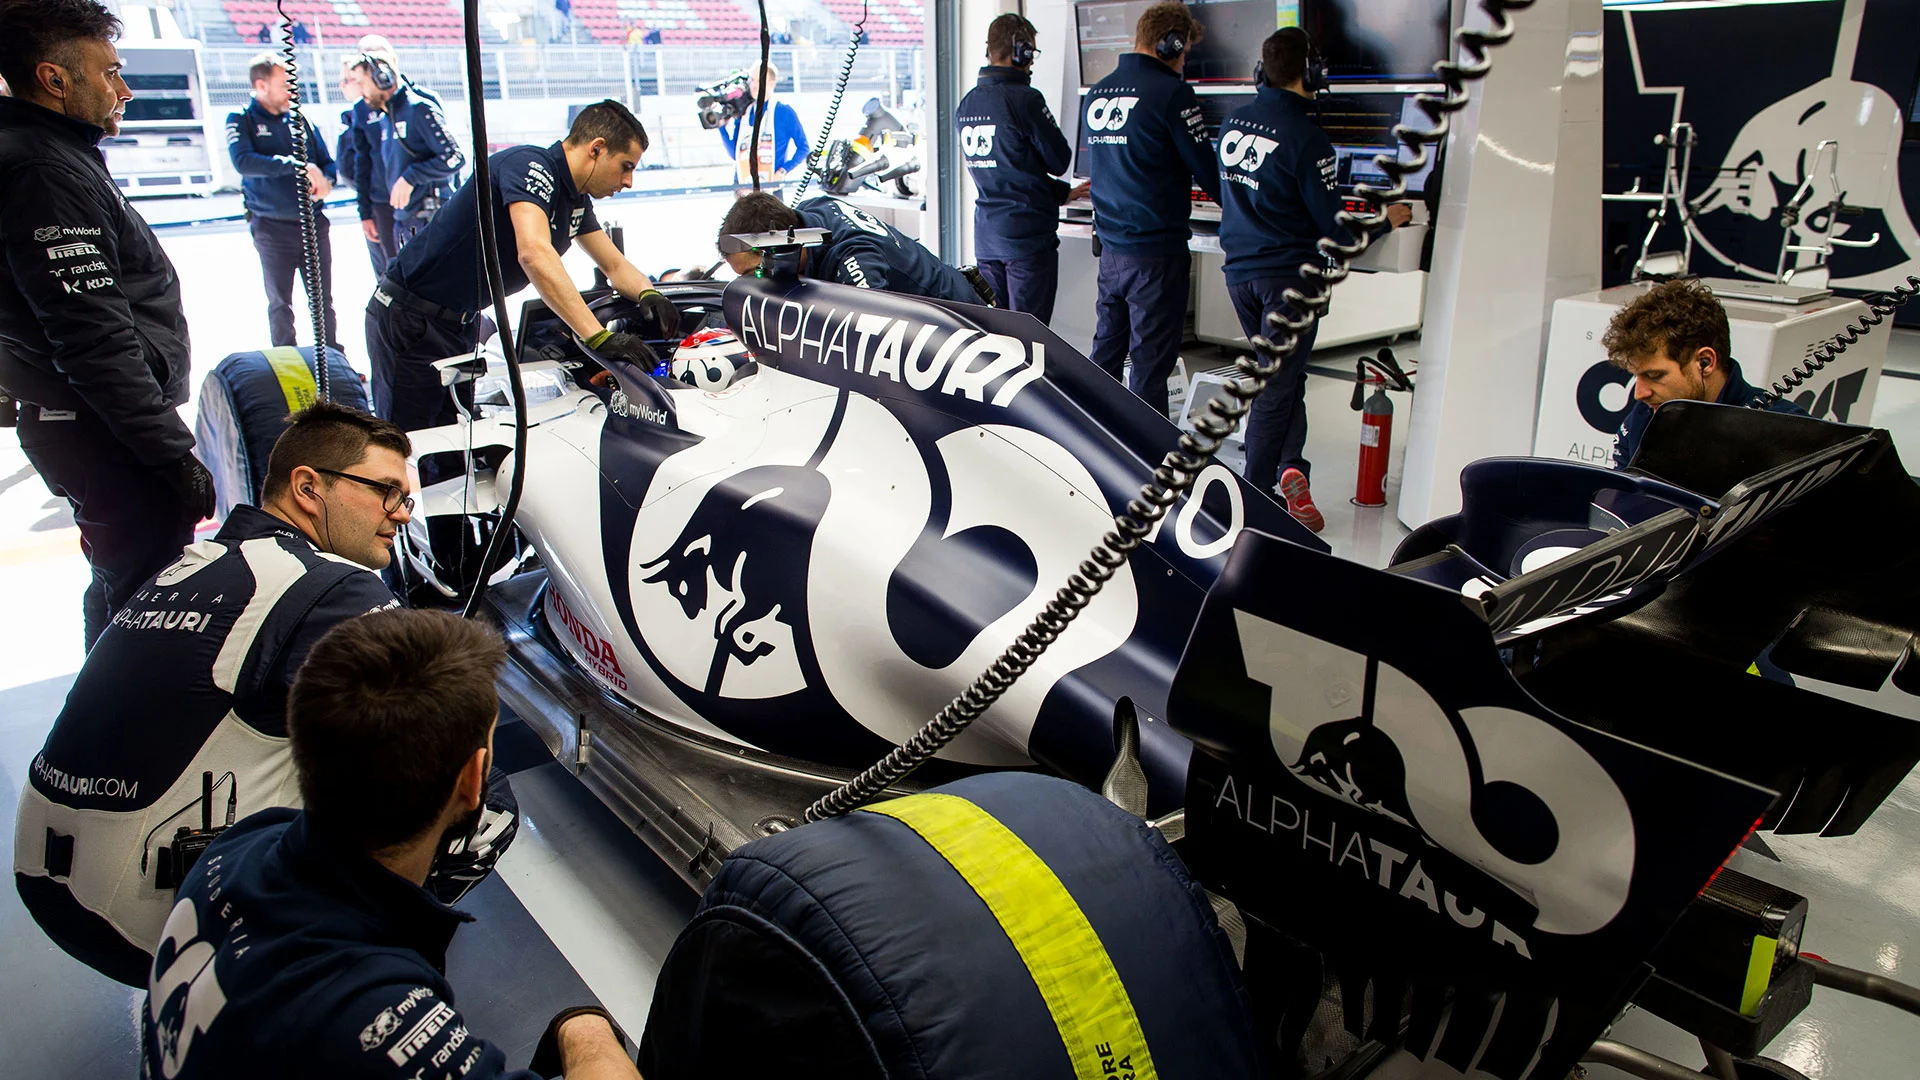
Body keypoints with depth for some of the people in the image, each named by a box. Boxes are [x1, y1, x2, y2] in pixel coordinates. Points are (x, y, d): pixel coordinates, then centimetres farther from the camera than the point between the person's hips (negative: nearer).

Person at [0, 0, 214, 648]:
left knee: (122, 584, 23)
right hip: (103, 434, -11)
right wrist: (176, 453, -22)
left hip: (82, 424, 11)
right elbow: (95, 341, -24)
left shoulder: (58, 157, 15)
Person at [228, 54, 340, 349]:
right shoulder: (241, 121, -3)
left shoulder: (300, 119, 8)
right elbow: (243, 162, -20)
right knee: (280, 304, 5)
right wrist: (296, 165, -28)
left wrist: (325, 180, -13)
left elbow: (327, 162, 11)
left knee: (323, 300, 9)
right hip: (273, 228, -3)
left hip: (314, 224, 3)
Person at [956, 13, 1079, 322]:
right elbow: (1059, 161, -9)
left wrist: (1063, 192, 19)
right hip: (1028, 235, -7)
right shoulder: (1025, 99, -15)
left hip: (986, 238, 7)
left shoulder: (966, 105, 10)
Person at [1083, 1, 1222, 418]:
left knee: (1105, 352, 15)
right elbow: (1208, 172, -8)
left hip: (1110, 249, 7)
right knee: (1151, 360, 0)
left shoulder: (1096, 94, 10)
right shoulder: (1171, 92, -12)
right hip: (1157, 252, -7)